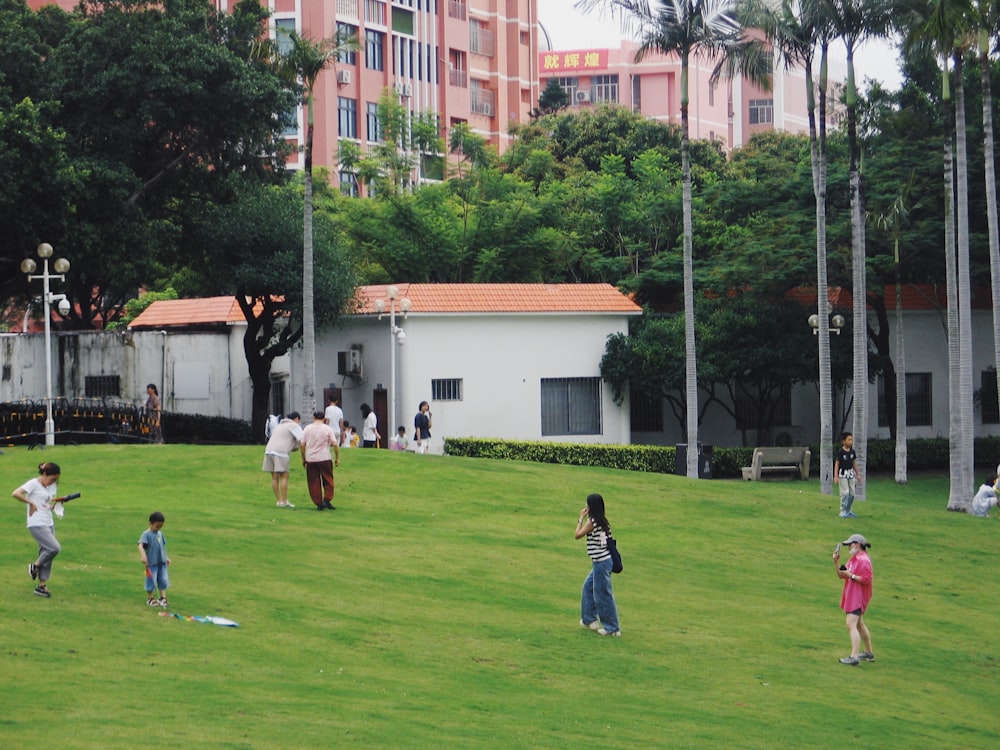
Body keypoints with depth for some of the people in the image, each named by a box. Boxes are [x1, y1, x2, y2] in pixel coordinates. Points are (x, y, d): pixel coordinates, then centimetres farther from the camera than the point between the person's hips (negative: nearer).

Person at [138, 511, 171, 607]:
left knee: (163, 580, 7)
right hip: (151, 563, -6)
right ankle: (150, 598, 17)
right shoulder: (147, 534, -13)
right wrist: (143, 556, -40)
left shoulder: (160, 533, 10)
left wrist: (166, 557, 23)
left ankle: (163, 598, 14)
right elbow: (140, 545, -26)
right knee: (151, 581, 3)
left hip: (162, 562, 6)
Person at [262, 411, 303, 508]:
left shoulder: (280, 425, 30)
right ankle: (284, 501, -8)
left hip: (269, 450, 8)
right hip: (280, 453, -8)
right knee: (284, 476, -5)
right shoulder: (294, 426, 5)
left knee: (275, 477, 8)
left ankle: (279, 501, 11)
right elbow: (302, 440, -5)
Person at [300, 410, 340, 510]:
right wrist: (337, 458, 3)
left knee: (314, 483, 7)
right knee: (328, 480, 10)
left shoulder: (307, 429, 3)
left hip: (310, 459, 1)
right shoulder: (328, 429, -2)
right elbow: (335, 444, -6)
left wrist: (303, 459, 12)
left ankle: (319, 504, 7)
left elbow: (302, 445, 2)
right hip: (324, 458, -1)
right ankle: (327, 499, -2)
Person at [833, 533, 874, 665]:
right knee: (859, 625, 22)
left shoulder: (863, 560, -17)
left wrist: (851, 575, -22)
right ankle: (869, 653, 35)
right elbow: (842, 575, 16)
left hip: (858, 597, -11)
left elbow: (866, 580, -23)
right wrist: (836, 562, 4)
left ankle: (854, 657, -29)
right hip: (851, 595, 11)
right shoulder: (853, 559, 14)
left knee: (851, 625, -20)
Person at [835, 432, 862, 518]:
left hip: (851, 474, 6)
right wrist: (836, 476, -14)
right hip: (843, 474, -6)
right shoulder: (840, 452, -11)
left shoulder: (852, 451, 4)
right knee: (845, 493, -8)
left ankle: (848, 510, 20)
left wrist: (858, 474, 15)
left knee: (852, 493, 7)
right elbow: (837, 464, -9)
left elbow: (854, 463, 13)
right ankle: (843, 511, -1)